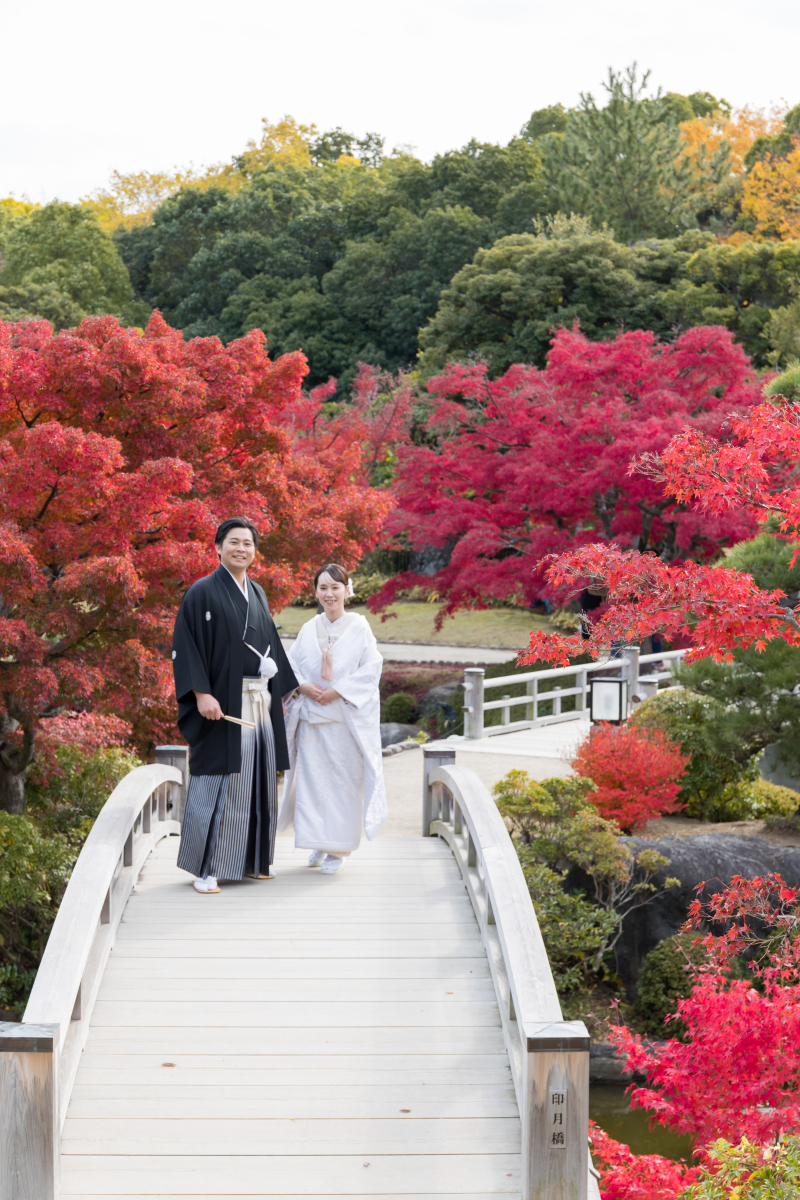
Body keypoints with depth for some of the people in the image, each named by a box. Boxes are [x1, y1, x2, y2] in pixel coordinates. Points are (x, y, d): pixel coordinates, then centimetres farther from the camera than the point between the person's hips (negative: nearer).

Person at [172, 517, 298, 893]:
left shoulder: (258, 594, 16)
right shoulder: (202, 593, -6)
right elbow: (185, 646, -12)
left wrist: (280, 691, 19)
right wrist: (201, 693, -22)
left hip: (260, 703, 7)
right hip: (222, 703, -7)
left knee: (258, 778, 10)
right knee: (217, 782, -7)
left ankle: (254, 859, 21)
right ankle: (205, 867, -2)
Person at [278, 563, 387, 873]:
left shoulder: (359, 627, 0)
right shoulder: (308, 630, 10)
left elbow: (370, 669, -6)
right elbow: (291, 667, 11)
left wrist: (337, 691, -14)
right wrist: (304, 687, -9)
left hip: (347, 717, -3)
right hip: (311, 717, 3)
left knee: (344, 779, -2)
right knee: (311, 777, 1)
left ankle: (339, 849, 6)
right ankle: (319, 843, 15)